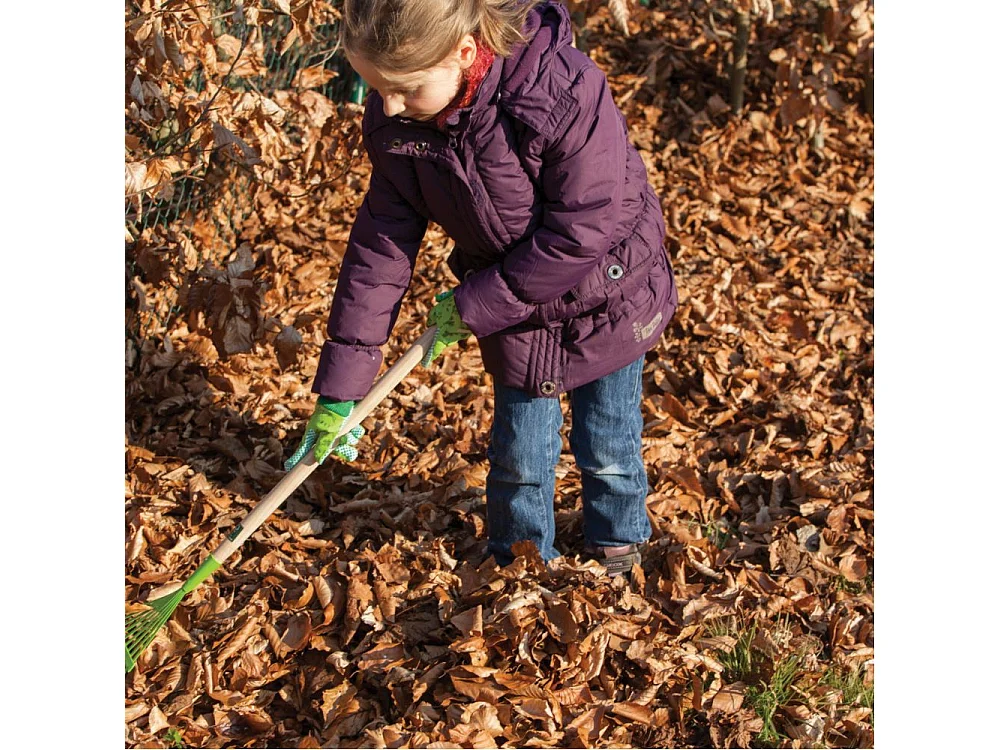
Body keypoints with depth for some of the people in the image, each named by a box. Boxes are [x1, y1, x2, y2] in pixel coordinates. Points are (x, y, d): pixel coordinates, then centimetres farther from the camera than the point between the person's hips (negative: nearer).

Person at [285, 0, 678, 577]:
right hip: (511, 310, 4)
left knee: (608, 451, 15)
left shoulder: (563, 91, -35)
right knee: (519, 458, 12)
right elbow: (381, 245, -10)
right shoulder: (396, 124, -17)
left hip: (606, 300, -3)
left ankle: (618, 546, 44)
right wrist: (339, 388, -10)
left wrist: (475, 305, -23)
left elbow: (583, 231, -31)